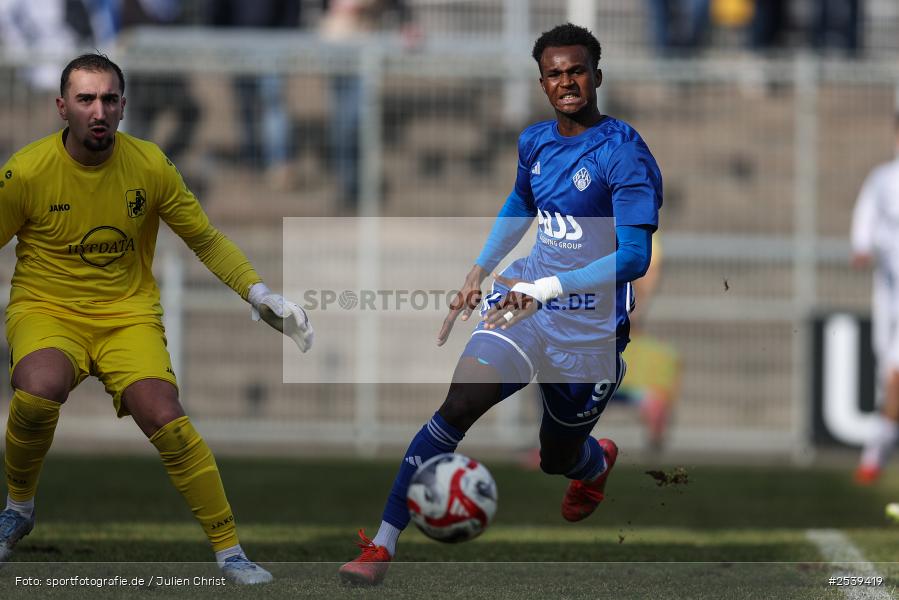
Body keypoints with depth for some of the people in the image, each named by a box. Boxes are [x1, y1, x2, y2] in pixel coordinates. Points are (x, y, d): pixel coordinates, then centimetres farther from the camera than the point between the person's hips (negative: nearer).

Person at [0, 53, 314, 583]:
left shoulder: (149, 165, -3)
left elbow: (206, 239, 8)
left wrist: (259, 293, -5)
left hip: (129, 316, 1)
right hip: (45, 311, -1)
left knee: (167, 421, -23)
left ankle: (230, 551, -10)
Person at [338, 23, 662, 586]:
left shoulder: (624, 153, -18)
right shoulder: (535, 142, 4)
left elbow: (635, 257, -26)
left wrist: (547, 288, -34)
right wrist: (480, 270, 19)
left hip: (589, 330, -4)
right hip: (526, 298, 4)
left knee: (559, 458, 15)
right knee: (458, 406, -19)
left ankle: (600, 461, 56)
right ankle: (382, 545, -20)